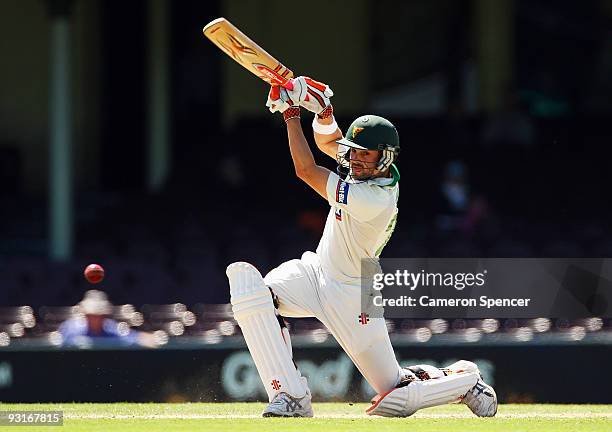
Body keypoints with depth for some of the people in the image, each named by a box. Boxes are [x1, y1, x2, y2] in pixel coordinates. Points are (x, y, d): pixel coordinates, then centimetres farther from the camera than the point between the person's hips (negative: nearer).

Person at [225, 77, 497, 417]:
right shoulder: (377, 169, -6)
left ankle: (465, 380, 29)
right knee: (244, 277, -21)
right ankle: (292, 396, -19)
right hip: (315, 272, 8)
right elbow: (327, 142, 12)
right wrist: (324, 112, -10)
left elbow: (305, 170, -29)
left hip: (350, 297, -8)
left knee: (397, 397, -5)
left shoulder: (373, 200, -31)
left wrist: (291, 113, -22)